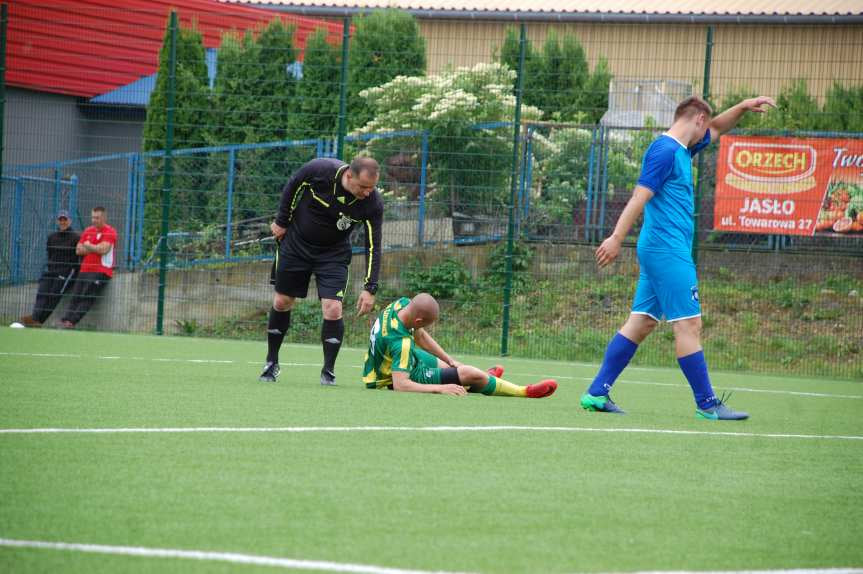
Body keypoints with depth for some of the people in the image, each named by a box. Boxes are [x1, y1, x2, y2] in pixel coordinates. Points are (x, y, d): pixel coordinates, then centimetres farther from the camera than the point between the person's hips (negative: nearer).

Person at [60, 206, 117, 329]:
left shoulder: (109, 232, -4)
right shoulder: (88, 231, 18)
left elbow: (104, 249, -17)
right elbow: (78, 250, 12)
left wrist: (88, 246, -2)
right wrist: (95, 248, -3)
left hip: (101, 271, -7)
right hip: (85, 270, 7)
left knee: (87, 298, -17)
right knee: (75, 298, -5)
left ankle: (71, 321, -25)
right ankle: (66, 320, -13)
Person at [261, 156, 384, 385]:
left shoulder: (373, 203, -24)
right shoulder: (319, 170, -27)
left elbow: (373, 247, -18)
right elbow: (292, 188, -6)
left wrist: (369, 288, -24)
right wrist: (282, 221, 0)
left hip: (333, 254, 0)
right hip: (295, 243, 0)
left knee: (333, 310, -13)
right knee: (281, 303, 7)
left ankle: (328, 371, 3)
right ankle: (271, 362, 26)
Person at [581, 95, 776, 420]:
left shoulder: (681, 150, 17)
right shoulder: (665, 150, -12)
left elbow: (716, 129, 34)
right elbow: (640, 196, -19)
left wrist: (743, 107, 19)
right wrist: (616, 239, -23)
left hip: (660, 251, 10)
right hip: (668, 250, -10)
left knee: (641, 323, 7)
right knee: (689, 324, -7)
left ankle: (597, 393, 5)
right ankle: (707, 405, -4)